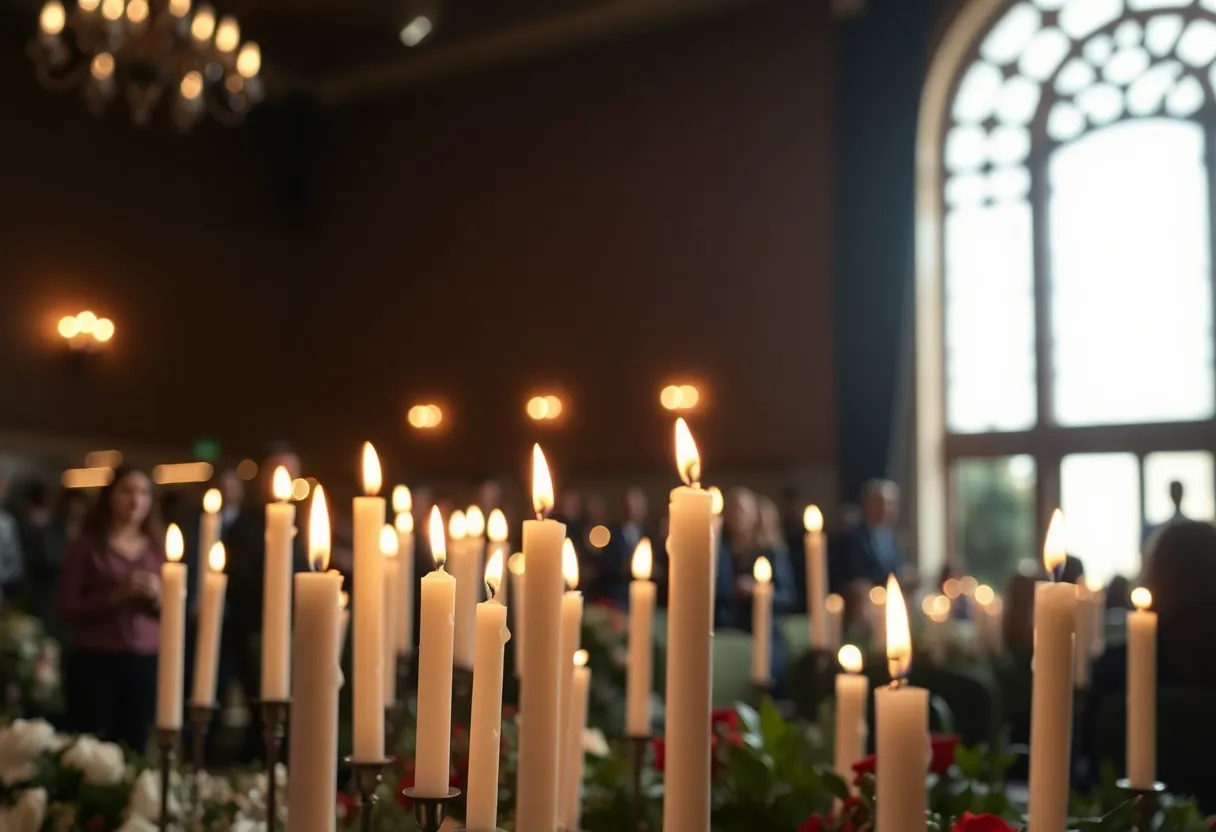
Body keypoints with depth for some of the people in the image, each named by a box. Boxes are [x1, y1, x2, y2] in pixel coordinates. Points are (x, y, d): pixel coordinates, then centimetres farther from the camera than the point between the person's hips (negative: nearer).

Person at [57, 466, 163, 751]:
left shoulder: (158, 548, 11)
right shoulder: (87, 546, 1)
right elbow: (67, 609, -4)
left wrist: (157, 597, -8)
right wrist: (116, 595, -16)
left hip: (146, 663, 3)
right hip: (95, 661, -3)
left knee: (134, 750, -2)